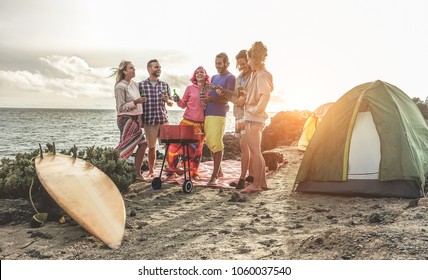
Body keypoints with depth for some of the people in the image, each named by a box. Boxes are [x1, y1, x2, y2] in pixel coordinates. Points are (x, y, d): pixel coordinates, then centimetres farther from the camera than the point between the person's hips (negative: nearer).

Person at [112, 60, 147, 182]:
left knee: (143, 144, 5)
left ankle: (137, 173, 13)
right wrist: (135, 102, -23)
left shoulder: (135, 84, 11)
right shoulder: (120, 86, -12)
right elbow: (121, 107, -13)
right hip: (126, 119, -8)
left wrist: (140, 119, 17)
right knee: (126, 147, -7)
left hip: (136, 119, 8)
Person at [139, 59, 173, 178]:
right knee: (151, 147, 7)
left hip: (163, 120, 2)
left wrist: (167, 100, -10)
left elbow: (171, 103, 13)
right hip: (149, 121, -2)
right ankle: (151, 171, 21)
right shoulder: (141, 85, 2)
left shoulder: (165, 85, 9)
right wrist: (140, 120, -2)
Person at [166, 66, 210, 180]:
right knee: (175, 145, -4)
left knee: (197, 148, 7)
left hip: (201, 124, 1)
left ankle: (194, 172, 20)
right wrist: (178, 101, -11)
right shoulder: (190, 88, 5)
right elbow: (183, 105, 8)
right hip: (187, 122, -1)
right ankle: (171, 169, 13)